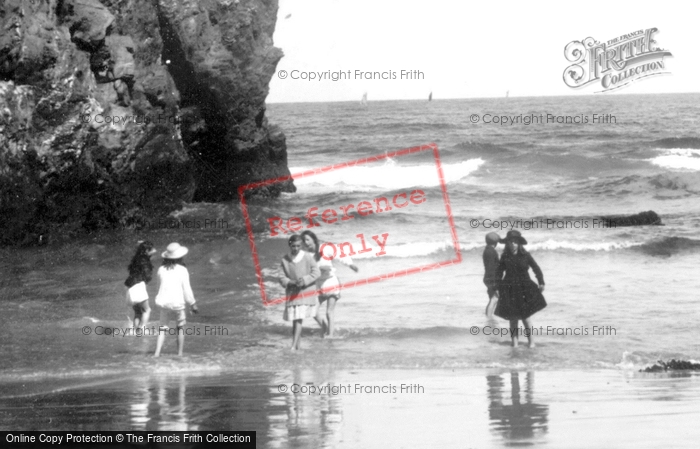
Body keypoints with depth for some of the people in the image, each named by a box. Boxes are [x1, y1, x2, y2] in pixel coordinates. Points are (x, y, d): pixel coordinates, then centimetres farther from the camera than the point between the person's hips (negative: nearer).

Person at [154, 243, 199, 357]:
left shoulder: (161, 269, 3)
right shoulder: (182, 270, -7)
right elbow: (186, 289, -5)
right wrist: (193, 304, 2)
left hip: (163, 301, 3)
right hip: (177, 302, -3)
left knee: (163, 328, 8)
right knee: (180, 327, 14)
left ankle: (157, 352, -6)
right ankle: (180, 353, 11)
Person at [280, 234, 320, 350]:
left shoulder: (307, 257, -6)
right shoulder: (285, 260, 1)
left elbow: (316, 272, -6)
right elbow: (282, 278, 1)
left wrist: (305, 280, -21)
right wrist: (292, 282, -18)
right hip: (292, 293, 3)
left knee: (298, 319, -11)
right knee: (293, 320, 6)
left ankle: (294, 345, -12)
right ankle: (298, 344, 21)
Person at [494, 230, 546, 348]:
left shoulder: (525, 256, -2)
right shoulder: (505, 257, 1)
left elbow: (536, 269, 6)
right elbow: (499, 272, 8)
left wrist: (541, 283, 2)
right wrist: (498, 286, 0)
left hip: (524, 290, -1)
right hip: (509, 290, 1)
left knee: (525, 316, -6)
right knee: (513, 318, 3)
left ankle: (531, 342, 5)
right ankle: (514, 342, 9)